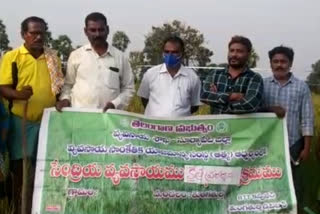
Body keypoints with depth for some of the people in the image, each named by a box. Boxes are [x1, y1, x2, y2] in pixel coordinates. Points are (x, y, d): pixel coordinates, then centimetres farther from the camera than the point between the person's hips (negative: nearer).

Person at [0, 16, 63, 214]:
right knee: (19, 168, 4)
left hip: (49, 120, 4)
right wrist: (18, 94, -26)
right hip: (22, 120, -3)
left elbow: (60, 86, 17)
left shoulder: (53, 57, 9)